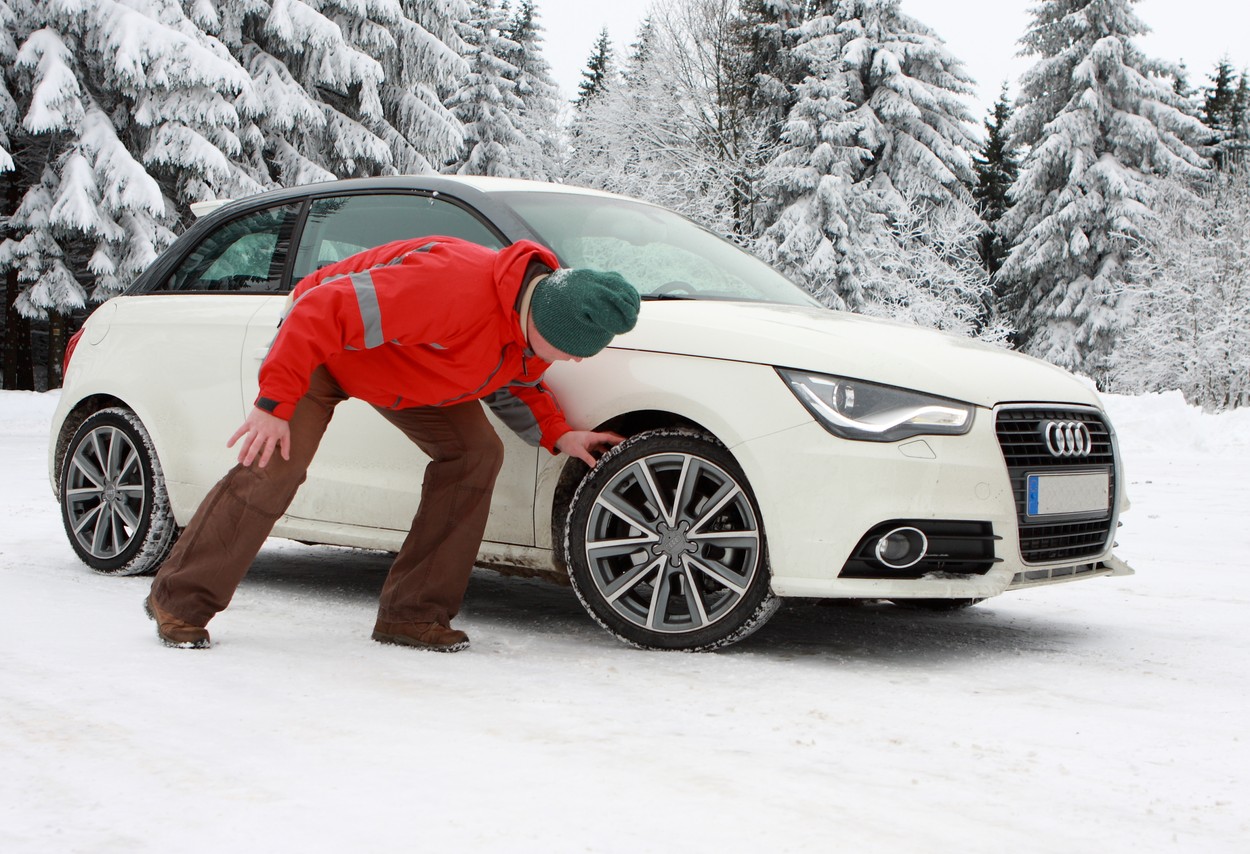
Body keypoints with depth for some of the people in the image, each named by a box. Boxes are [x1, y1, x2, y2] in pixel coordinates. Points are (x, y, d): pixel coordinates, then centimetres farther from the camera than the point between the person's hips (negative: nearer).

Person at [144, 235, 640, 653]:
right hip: (324, 346, -7)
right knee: (274, 467, -19)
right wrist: (274, 403, -38)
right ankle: (178, 602, 0)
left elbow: (514, 384, 8)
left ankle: (413, 614, -4)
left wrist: (556, 435, -8)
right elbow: (321, 312, -40)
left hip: (405, 359, 7)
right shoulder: (450, 285, -42)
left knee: (476, 452, -9)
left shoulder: (534, 318, -14)